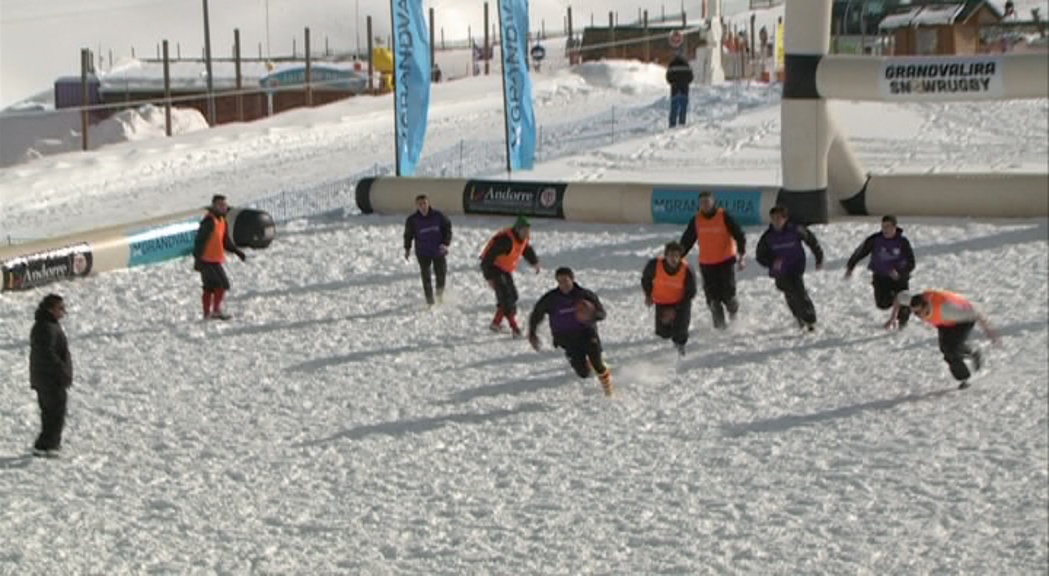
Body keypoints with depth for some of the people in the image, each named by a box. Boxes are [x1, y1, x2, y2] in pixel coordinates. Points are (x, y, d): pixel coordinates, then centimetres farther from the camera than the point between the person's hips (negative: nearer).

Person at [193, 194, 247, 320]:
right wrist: (197, 259, -24)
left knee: (210, 287, 12)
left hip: (215, 259, 10)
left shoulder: (221, 220, 13)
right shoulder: (209, 221, -17)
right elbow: (200, 241, -21)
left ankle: (207, 314, 17)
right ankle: (216, 310, -6)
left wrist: (237, 251, 16)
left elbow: (225, 240, 23)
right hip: (208, 260, -10)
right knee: (223, 284, -12)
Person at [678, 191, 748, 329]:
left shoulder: (724, 217, -8)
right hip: (706, 264, 3)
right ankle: (719, 322, 10)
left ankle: (732, 308, 27)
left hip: (726, 261, -3)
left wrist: (742, 255, -17)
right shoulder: (696, 220, 2)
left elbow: (739, 235, -8)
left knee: (728, 293, -5)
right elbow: (686, 241, 11)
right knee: (712, 297, -3)